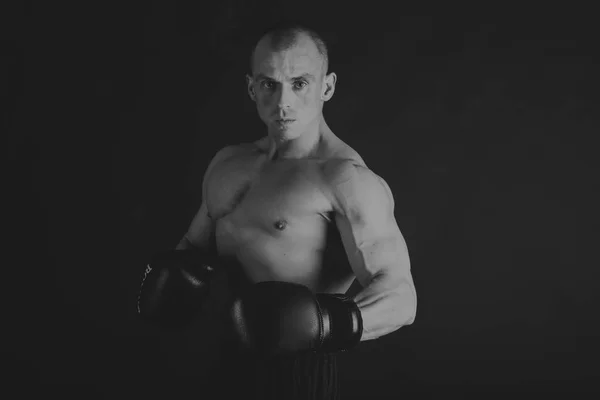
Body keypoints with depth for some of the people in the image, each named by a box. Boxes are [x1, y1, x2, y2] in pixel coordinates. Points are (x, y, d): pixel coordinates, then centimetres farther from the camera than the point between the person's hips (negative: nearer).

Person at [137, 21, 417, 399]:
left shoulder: (346, 179, -16)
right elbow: (195, 244, 20)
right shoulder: (229, 163, 7)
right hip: (220, 361, 7)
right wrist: (170, 273, -1)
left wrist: (333, 324, -39)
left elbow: (398, 297, -21)